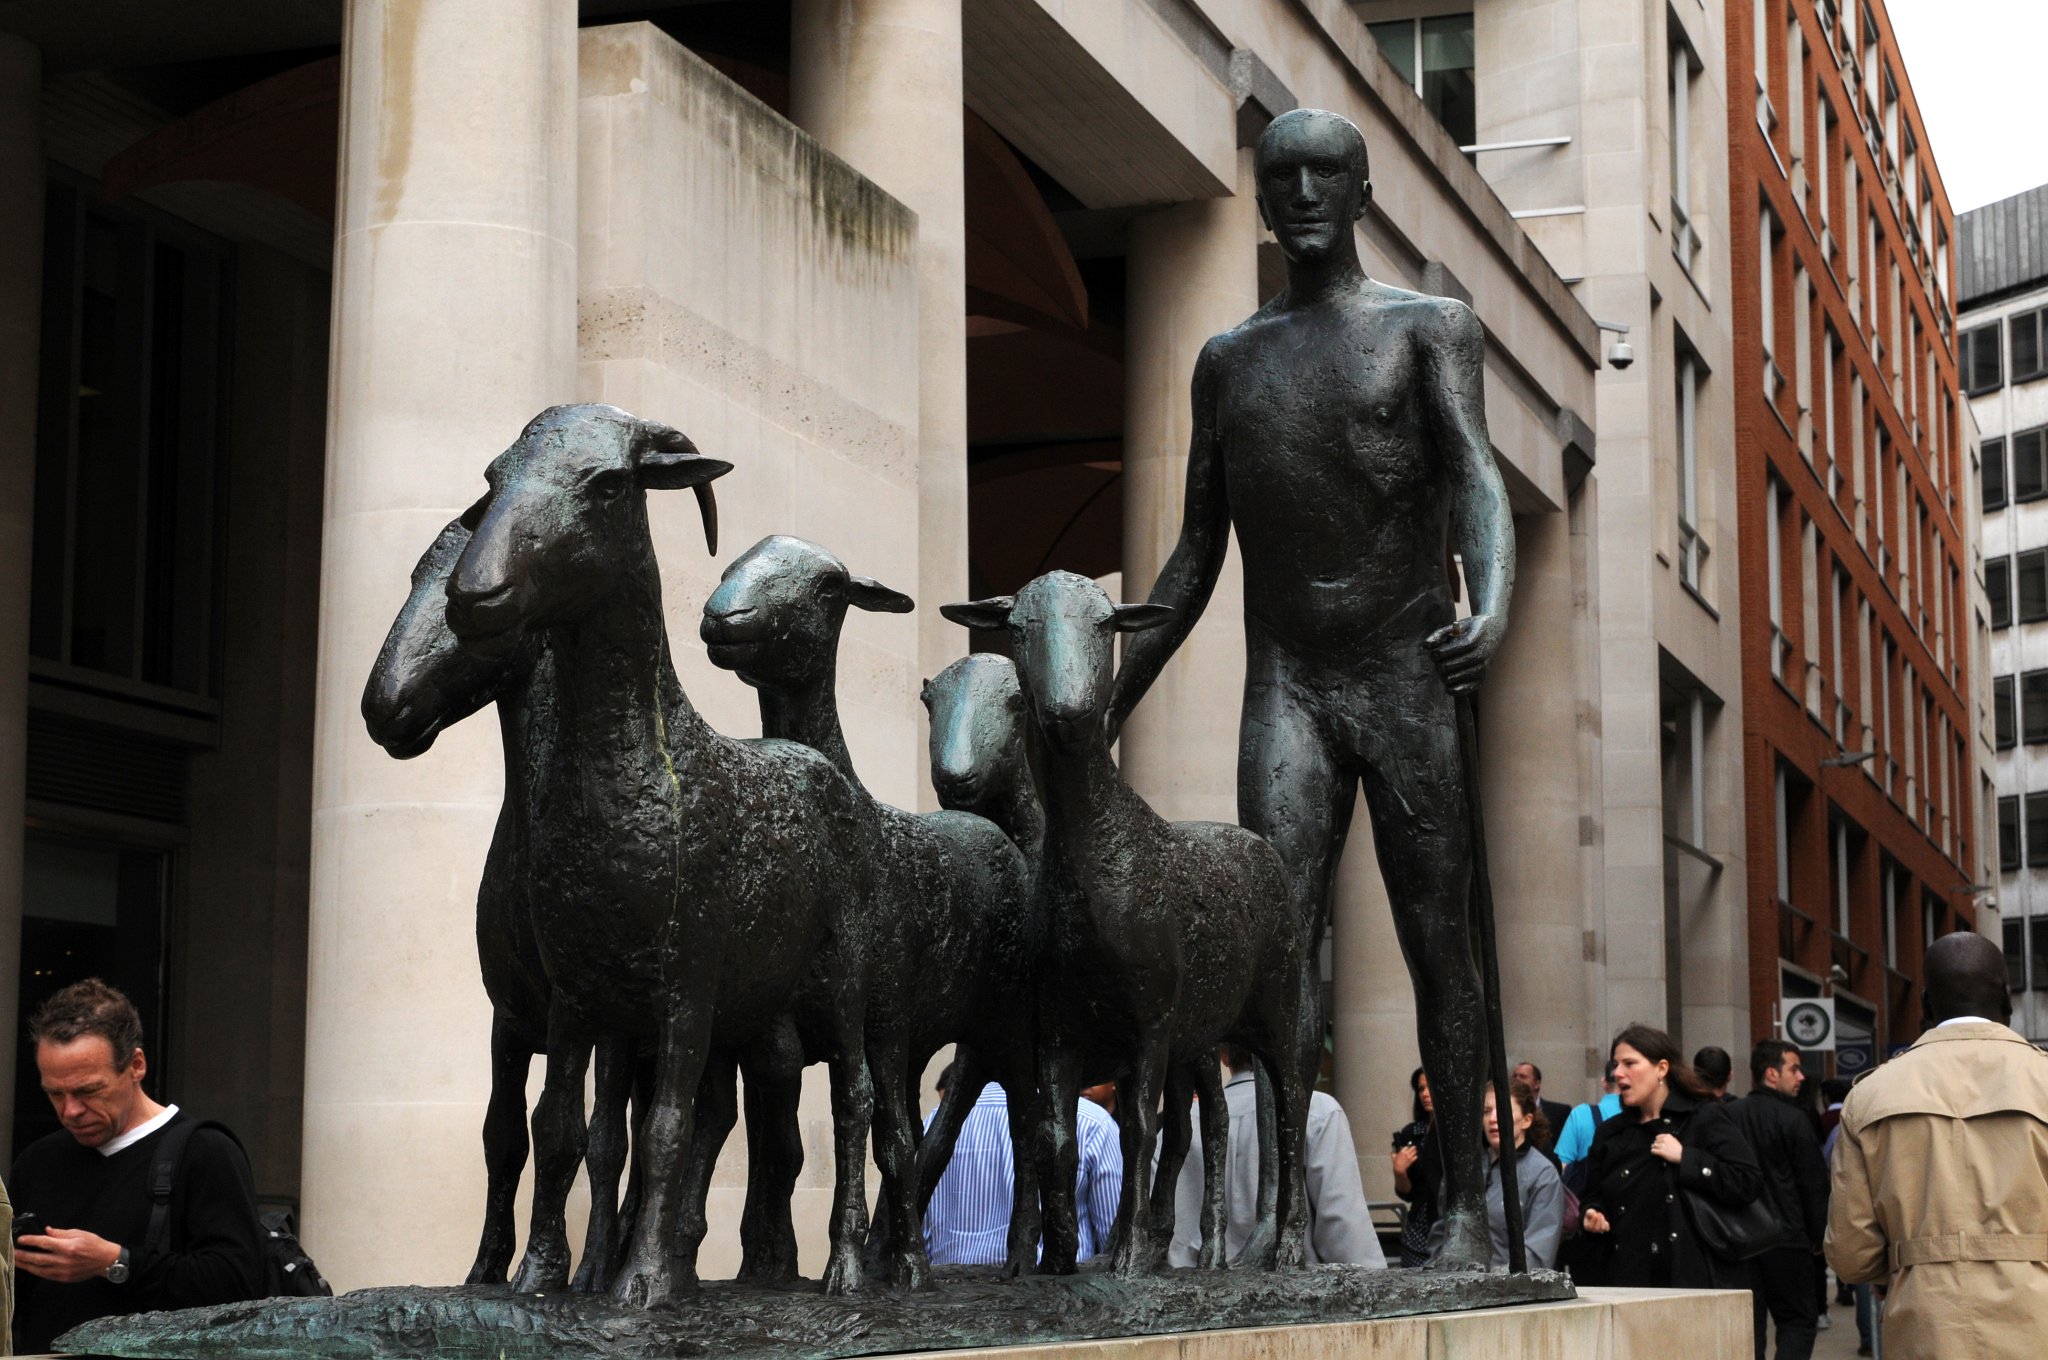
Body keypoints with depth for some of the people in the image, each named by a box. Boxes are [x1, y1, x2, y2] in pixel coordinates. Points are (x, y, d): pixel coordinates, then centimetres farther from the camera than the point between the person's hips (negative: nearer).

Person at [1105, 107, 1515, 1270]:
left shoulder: (1429, 329, 5)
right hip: (1286, 684, 2)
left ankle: (1468, 1204, 10)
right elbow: (1196, 558, 20)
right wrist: (1111, 706, 16)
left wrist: (1494, 605, -32)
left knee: (1438, 943, 2)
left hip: (1410, 680, -2)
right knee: (1280, 930, -12)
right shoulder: (1229, 360, 17)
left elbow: (1477, 475, -12)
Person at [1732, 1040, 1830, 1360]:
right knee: (1796, 1322, 4)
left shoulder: (1728, 1117, 5)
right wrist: (1817, 1236, 6)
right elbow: (1814, 1184, -6)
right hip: (1786, 1238, -4)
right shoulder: (1793, 1119, -9)